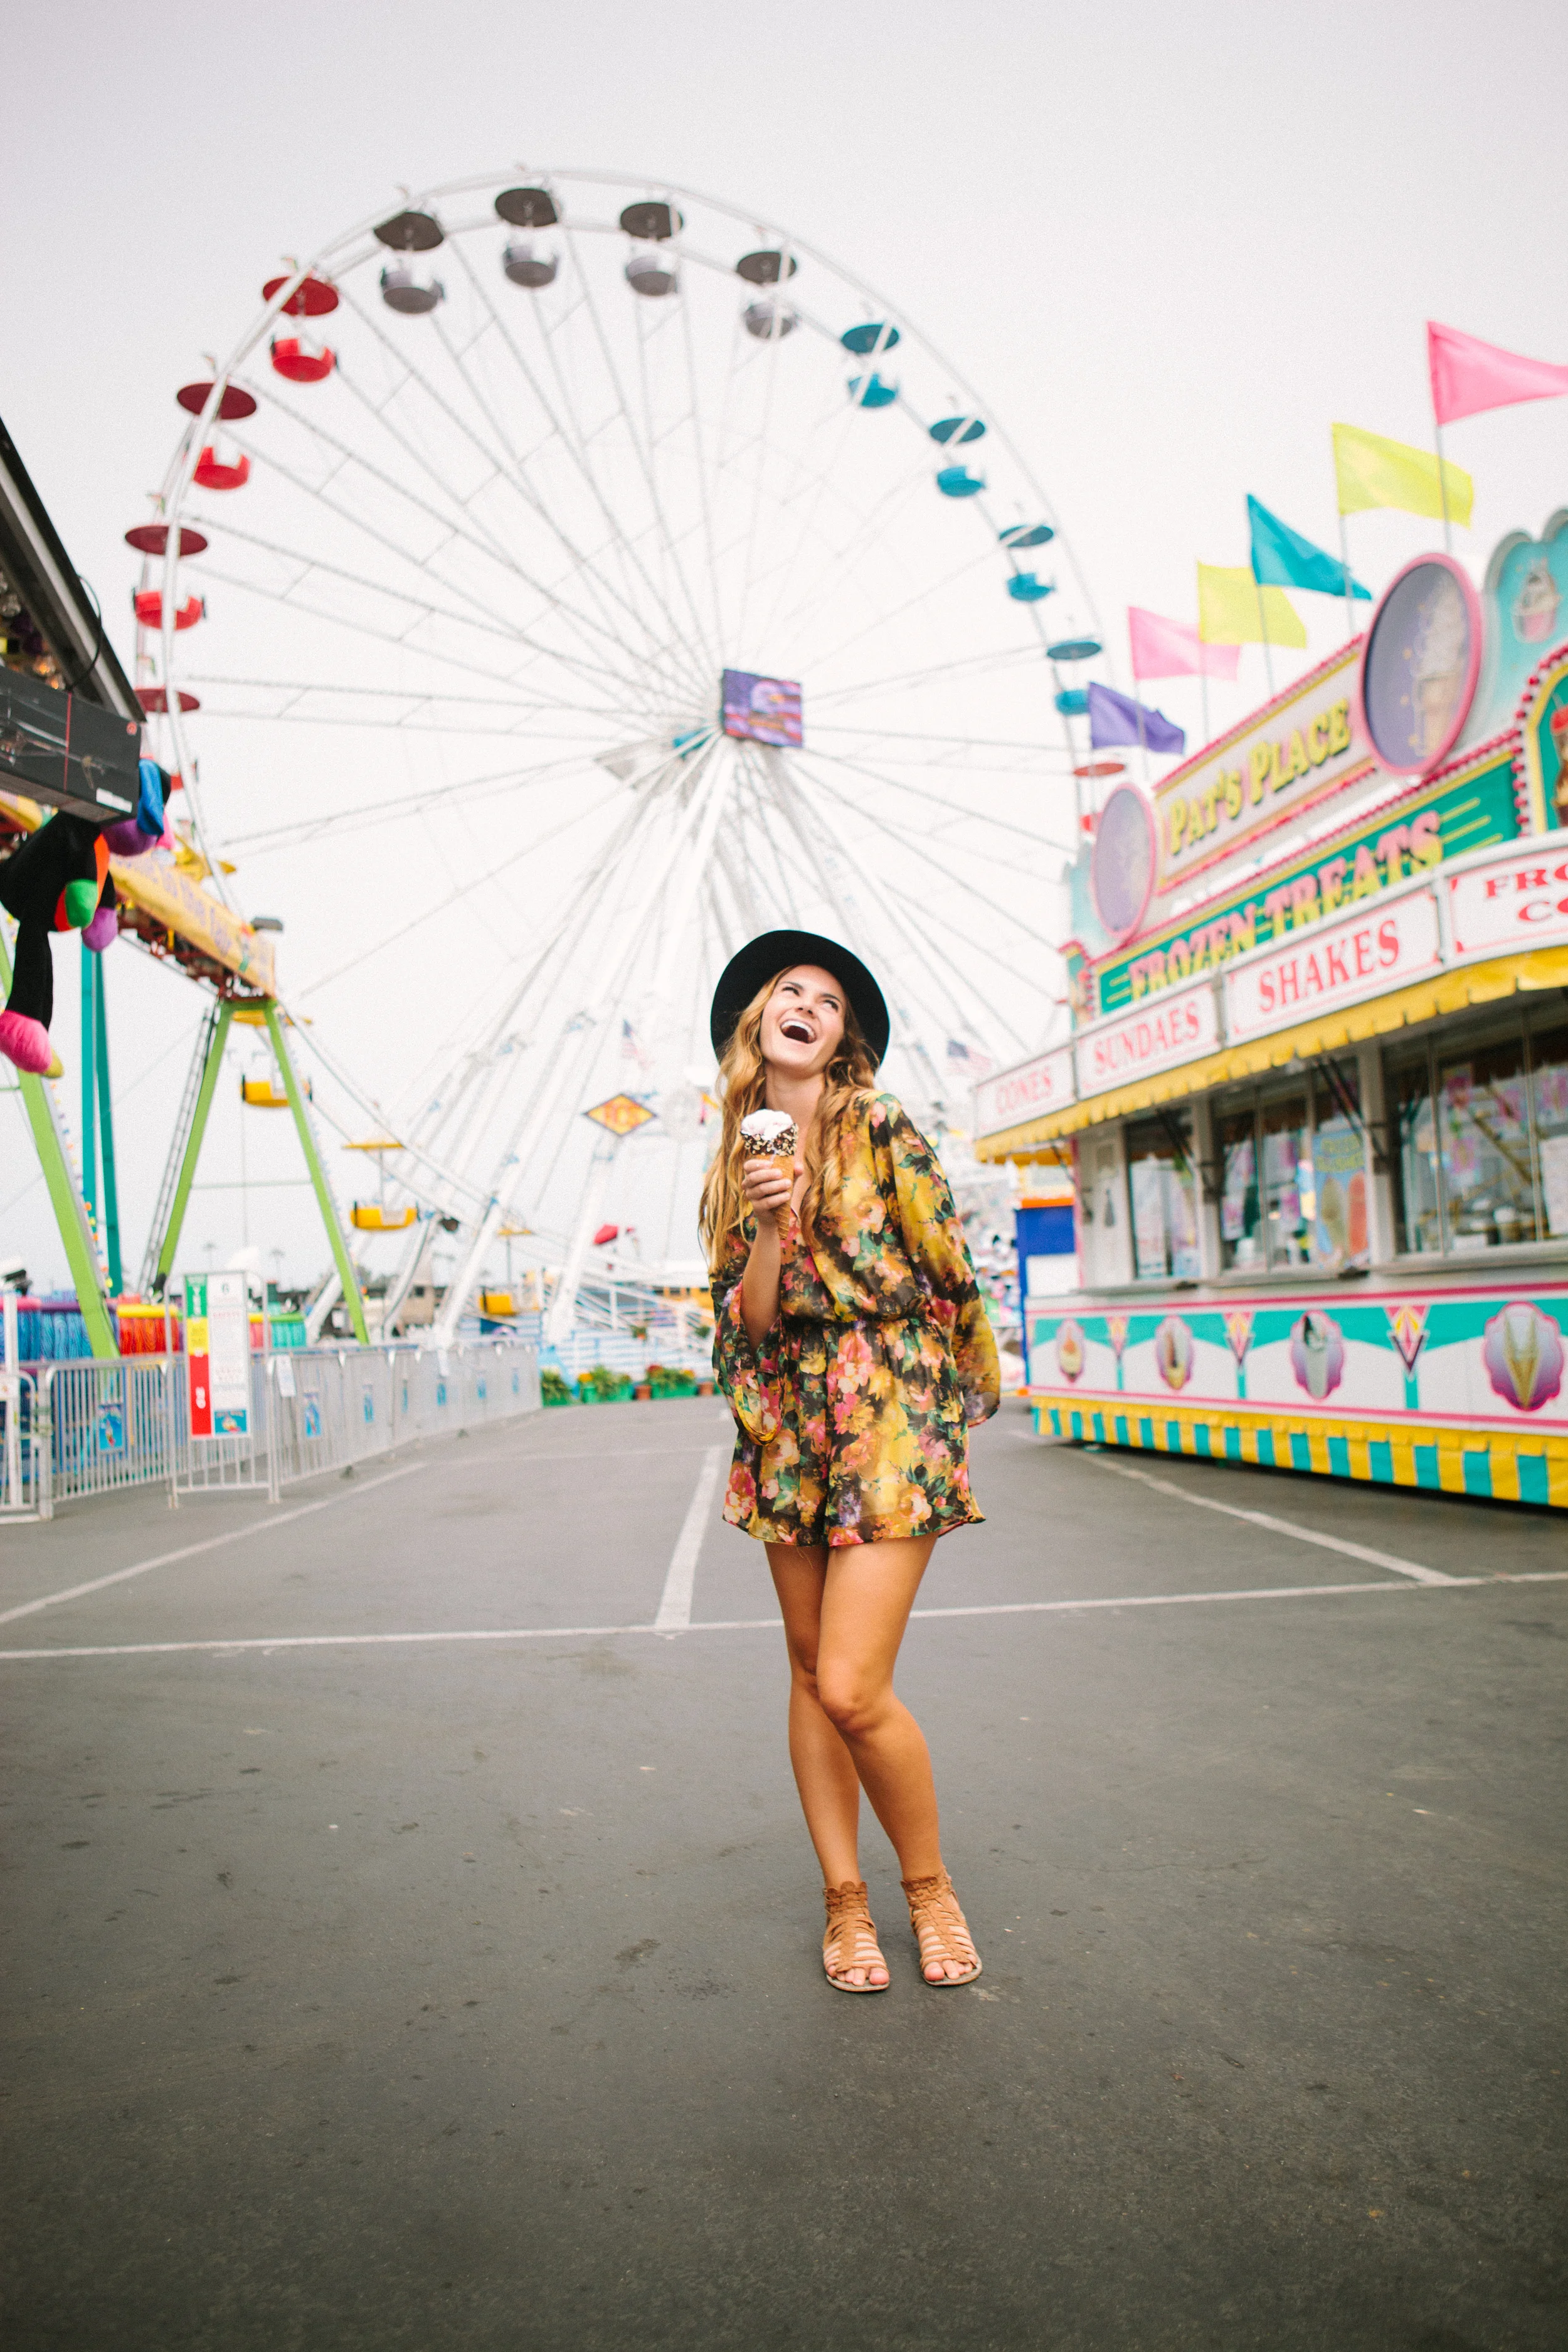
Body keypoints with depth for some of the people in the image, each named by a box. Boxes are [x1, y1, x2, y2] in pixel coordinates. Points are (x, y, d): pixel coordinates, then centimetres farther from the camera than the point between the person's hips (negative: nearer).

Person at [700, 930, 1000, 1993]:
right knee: (810, 1672, 9)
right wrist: (771, 1221, -13)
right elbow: (749, 1322, 3)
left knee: (853, 1688, -10)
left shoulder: (881, 1127, -3)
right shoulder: (738, 1164, 11)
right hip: (788, 1428, 5)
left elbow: (948, 1271, 2)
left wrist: (947, 1399, 11)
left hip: (890, 1420, -5)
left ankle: (929, 1884, 15)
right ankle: (844, 1896, 24)